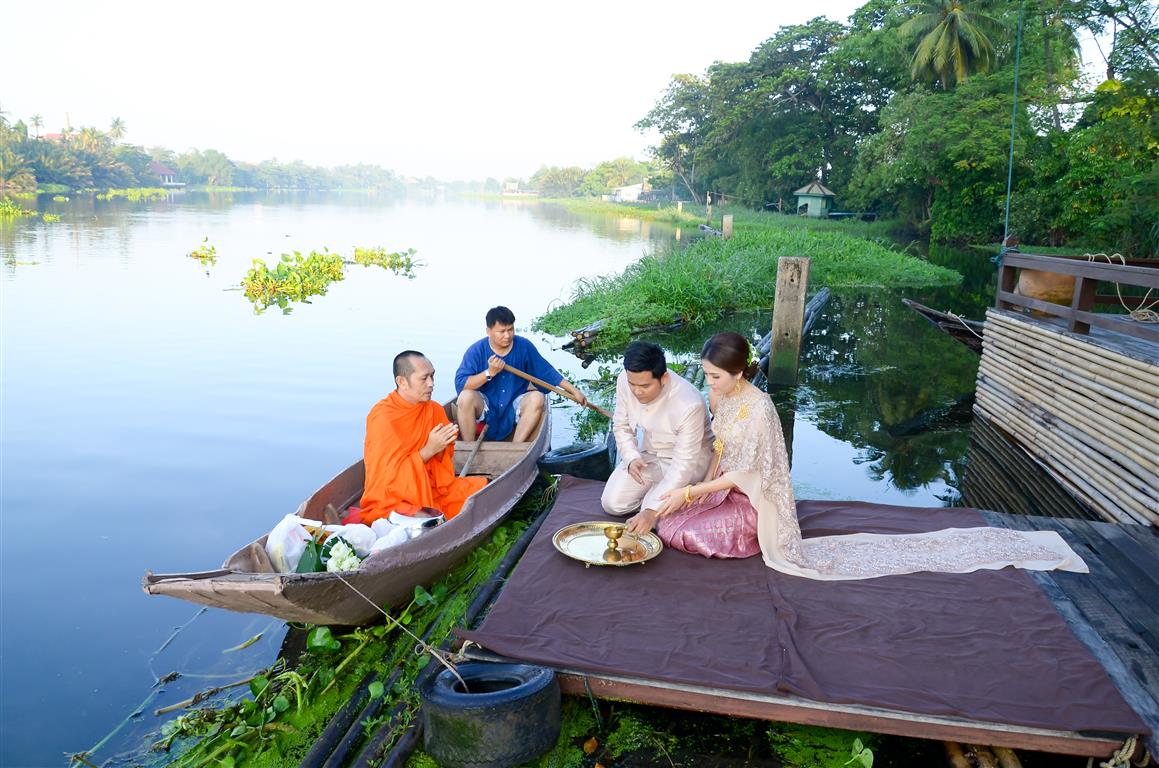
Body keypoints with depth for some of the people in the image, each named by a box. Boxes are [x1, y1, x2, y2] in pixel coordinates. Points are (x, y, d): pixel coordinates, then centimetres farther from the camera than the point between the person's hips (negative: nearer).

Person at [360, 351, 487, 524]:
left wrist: (440, 450, -12)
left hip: (430, 492, 7)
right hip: (390, 502, -7)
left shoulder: (435, 410, 2)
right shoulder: (382, 417, -16)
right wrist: (429, 450, -22)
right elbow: (390, 474, -18)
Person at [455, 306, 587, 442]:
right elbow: (460, 384, -19)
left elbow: (547, 371, 1)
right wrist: (489, 373, -30)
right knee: (466, 397, -31)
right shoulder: (477, 350, -12)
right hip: (485, 405, -2)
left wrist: (574, 391, -2)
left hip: (514, 406, 2)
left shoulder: (524, 346, -6)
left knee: (537, 398, -26)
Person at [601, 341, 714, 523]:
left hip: (690, 459, -5)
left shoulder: (689, 404, -35)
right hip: (648, 454, 5)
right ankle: (655, 487, 17)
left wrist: (651, 512, -36)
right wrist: (631, 458, -20)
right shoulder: (624, 382, -19)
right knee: (612, 504, -7)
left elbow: (684, 465, -31)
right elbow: (621, 426, 0)